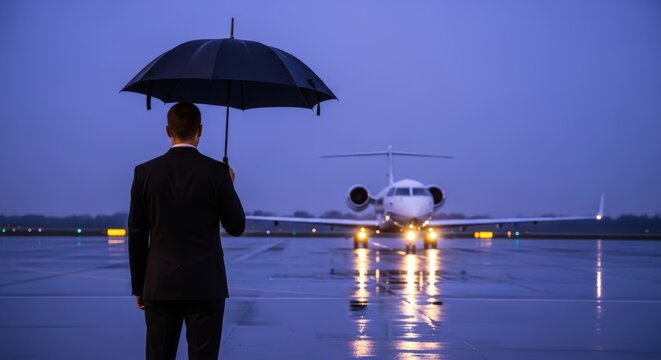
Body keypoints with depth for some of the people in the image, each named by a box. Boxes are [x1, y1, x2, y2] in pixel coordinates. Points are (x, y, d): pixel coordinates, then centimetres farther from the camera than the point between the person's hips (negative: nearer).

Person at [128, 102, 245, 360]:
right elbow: (236, 228, 2)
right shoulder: (217, 172, -6)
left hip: (160, 285, 2)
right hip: (206, 286, -2)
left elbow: (137, 236, 3)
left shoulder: (145, 172, -1)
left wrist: (139, 287, 11)